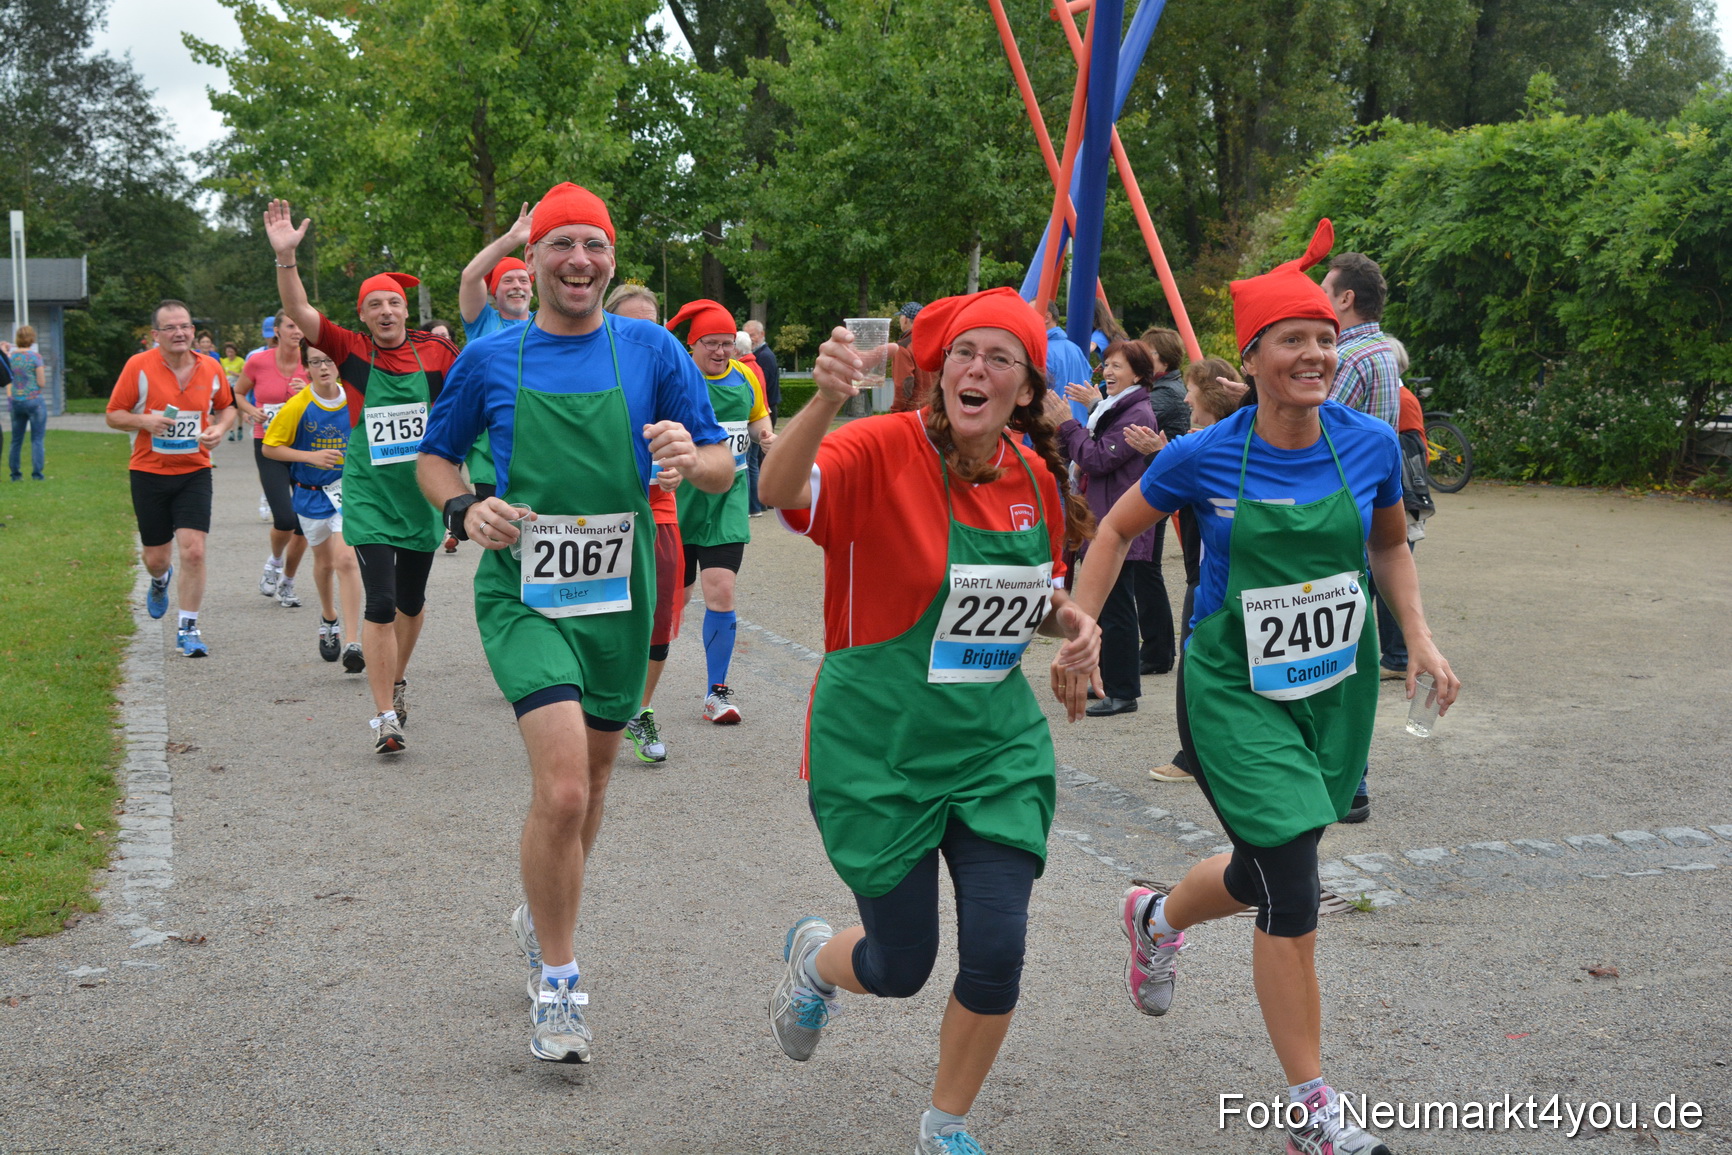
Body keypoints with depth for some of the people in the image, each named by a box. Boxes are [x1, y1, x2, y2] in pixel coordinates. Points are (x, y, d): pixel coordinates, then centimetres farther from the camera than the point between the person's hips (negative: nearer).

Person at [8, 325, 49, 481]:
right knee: (37, 439, 0)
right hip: (34, 401, -4)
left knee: (16, 439, 12)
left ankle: (15, 473, 14)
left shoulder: (9, 356, 3)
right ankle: (36, 473, -4)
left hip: (15, 402, 4)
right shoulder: (35, 356, -10)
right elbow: (42, 383, -9)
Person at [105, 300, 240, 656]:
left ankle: (188, 629, 2)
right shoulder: (138, 366, -7)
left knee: (193, 551, -13)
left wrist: (219, 428, -3)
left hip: (194, 471, 1)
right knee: (156, 557, 8)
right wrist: (144, 420, -20)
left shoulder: (211, 369, 0)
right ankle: (160, 582, 48)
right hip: (149, 471, -1)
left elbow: (226, 406, 18)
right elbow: (113, 415, -1)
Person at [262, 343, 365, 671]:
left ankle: (353, 643, -17)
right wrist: (311, 456, -17)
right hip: (311, 494, 1)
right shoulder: (297, 406, -12)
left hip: (348, 489, -1)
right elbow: (270, 447, -6)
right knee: (324, 562, 17)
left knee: (346, 559, -17)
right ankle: (329, 619, 46)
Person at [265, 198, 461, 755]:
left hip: (422, 495, 3)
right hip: (369, 498, -2)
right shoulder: (353, 351, -5)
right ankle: (385, 715, -3)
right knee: (380, 604, -10)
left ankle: (397, 679, 41)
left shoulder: (434, 352, 0)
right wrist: (285, 256, -30)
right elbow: (299, 312, -15)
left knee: (411, 601, 16)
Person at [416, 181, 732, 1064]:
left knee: (588, 783, 17)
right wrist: (465, 510, -9)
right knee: (562, 788, -19)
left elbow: (722, 470, 1)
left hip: (617, 598, 3)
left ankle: (545, 916, 45)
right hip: (522, 594, -2)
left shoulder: (652, 351, 0)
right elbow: (435, 458, 12)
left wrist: (691, 457, -23)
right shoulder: (490, 359, 1)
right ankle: (556, 987, -1)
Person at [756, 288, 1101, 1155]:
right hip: (880, 747, -4)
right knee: (900, 966, 5)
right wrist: (825, 400, -54)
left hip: (998, 743, 4)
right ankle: (812, 958, 44)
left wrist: (1072, 621, -4)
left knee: (997, 953, -3)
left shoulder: (1036, 478, 2)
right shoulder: (885, 450, -16)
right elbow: (779, 490, -36)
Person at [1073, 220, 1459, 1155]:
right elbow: (1117, 529, 3)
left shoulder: (1371, 445, -7)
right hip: (1235, 692, -4)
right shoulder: (1202, 458, -14)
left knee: (1271, 869, 18)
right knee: (1293, 890, -10)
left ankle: (1156, 919, 53)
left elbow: (1390, 546, 12)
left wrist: (1419, 636, -1)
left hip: (1334, 686, 4)